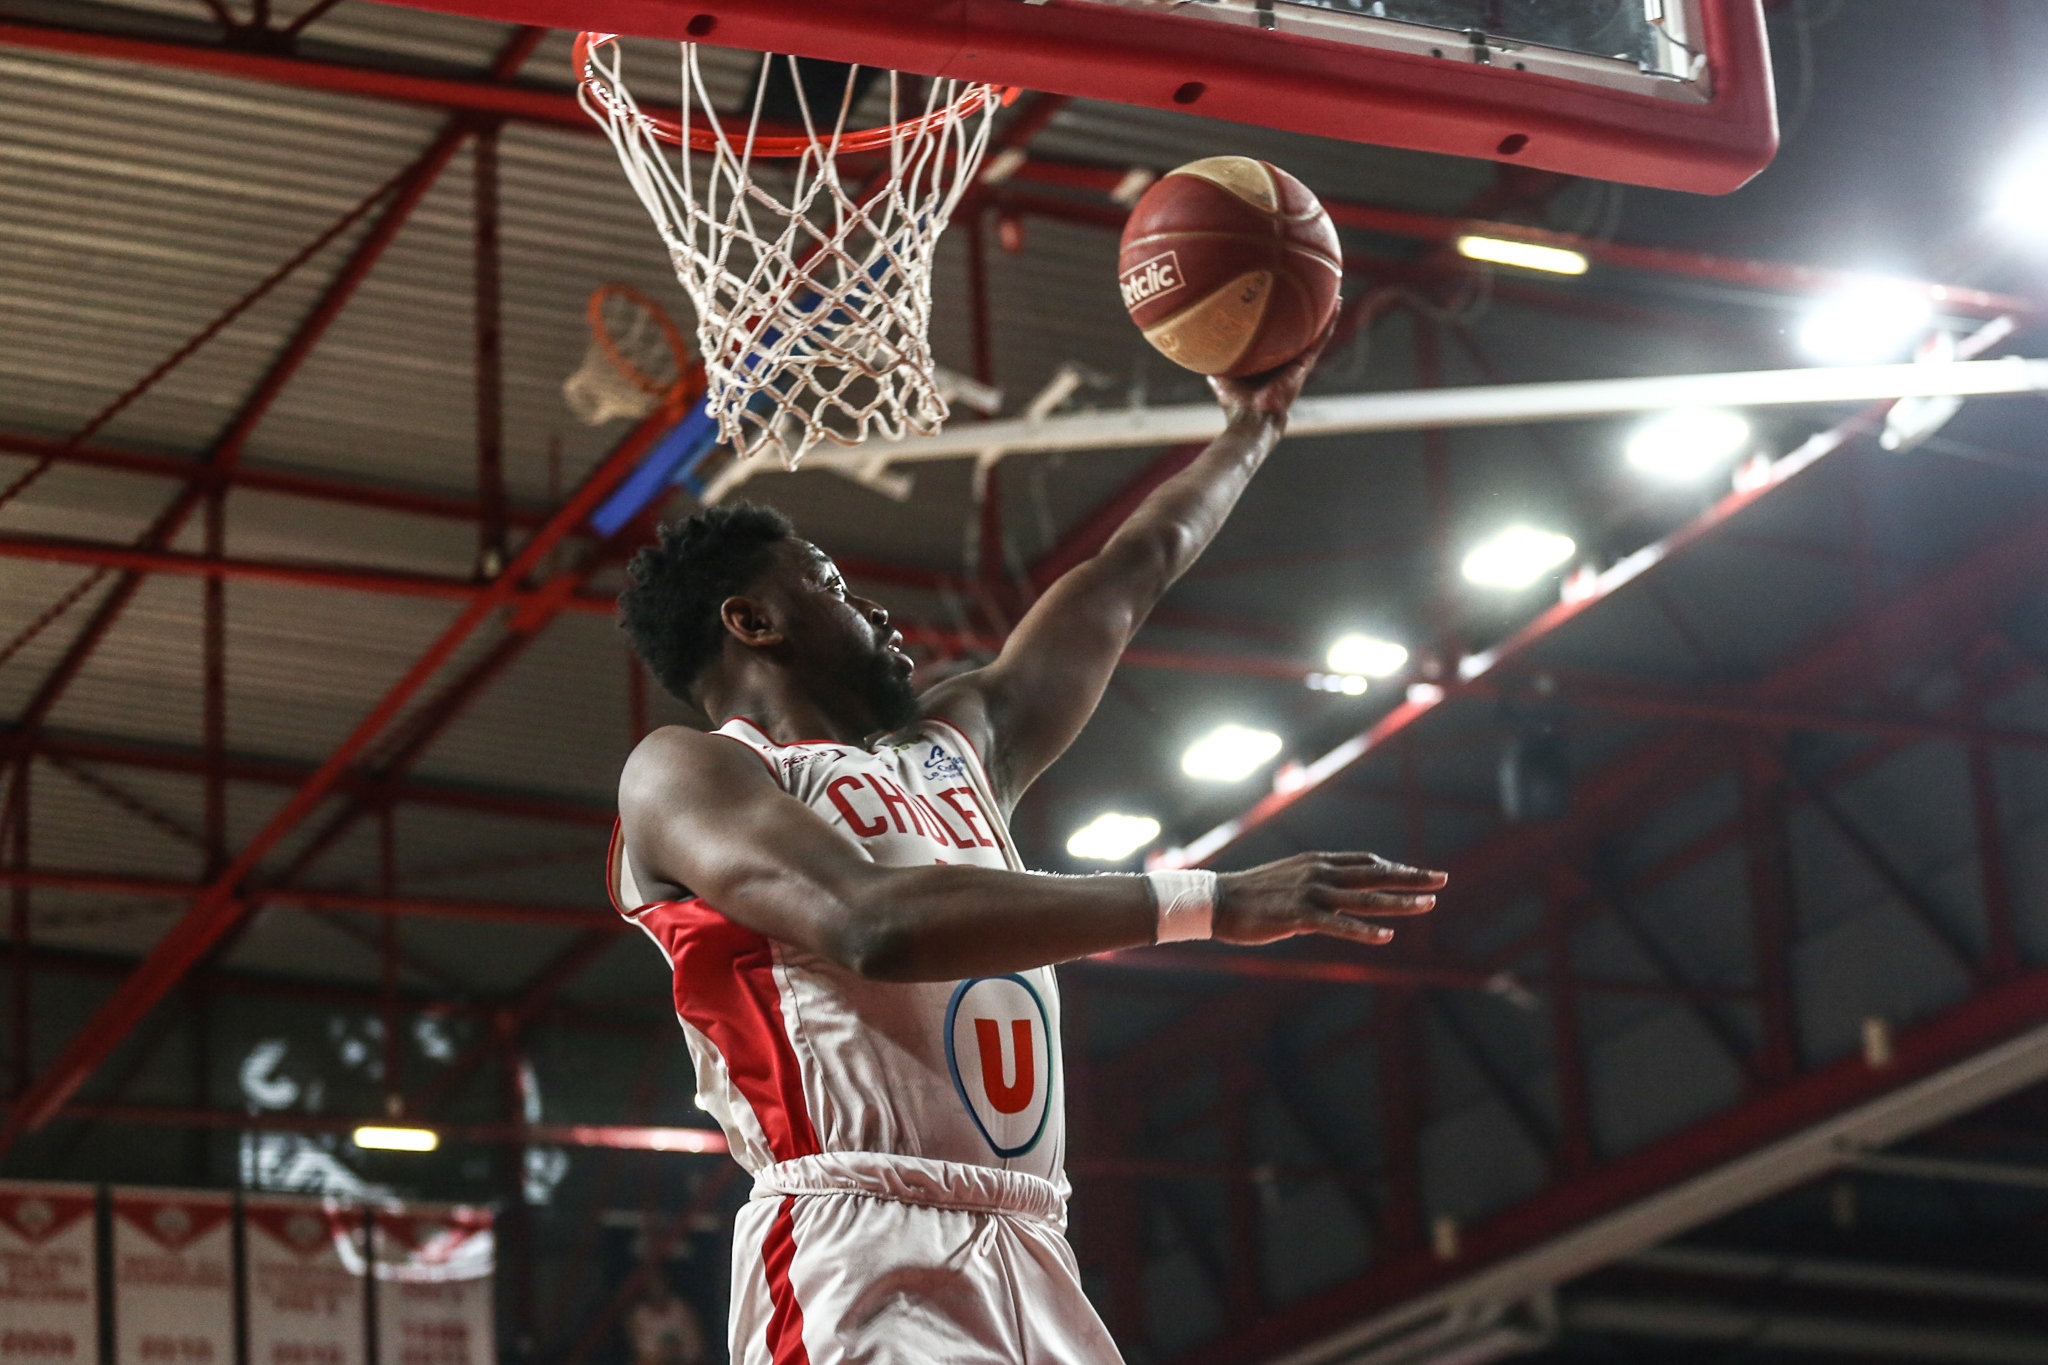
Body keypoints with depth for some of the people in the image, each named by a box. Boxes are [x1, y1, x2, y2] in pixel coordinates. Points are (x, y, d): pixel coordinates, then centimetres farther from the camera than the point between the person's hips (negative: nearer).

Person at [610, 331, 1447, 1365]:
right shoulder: (684, 774, 2)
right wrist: (1209, 902, -18)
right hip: (863, 1264, -7)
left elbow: (1128, 579, 39)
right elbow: (873, 923, -15)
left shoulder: (961, 745, 27)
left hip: (1027, 1264, 8)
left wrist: (1254, 422, 48)